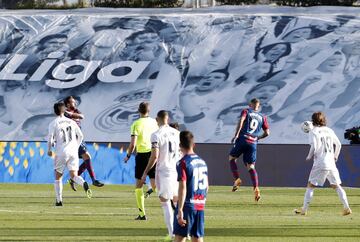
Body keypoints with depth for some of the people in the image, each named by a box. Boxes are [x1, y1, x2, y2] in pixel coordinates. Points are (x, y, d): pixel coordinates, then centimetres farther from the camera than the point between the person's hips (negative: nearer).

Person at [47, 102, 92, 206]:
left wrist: (49, 150, 5)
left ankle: (59, 200, 11)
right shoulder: (71, 122, 10)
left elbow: (50, 138, -10)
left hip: (61, 152, -3)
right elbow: (80, 136, 12)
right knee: (74, 176, -2)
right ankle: (84, 183, -34)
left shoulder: (53, 123, -2)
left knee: (58, 177, 12)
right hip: (73, 152, 3)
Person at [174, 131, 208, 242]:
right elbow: (206, 186, 17)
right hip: (200, 206, 6)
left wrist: (180, 210, -18)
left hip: (187, 206, -6)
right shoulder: (202, 162, 10)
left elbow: (183, 187, -17)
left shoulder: (183, 163, -11)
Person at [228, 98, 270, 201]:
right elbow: (267, 133, 14)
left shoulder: (246, 111, 8)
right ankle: (256, 188, -12)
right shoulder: (262, 117, 17)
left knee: (232, 158, 17)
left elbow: (241, 121, -12)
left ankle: (237, 179, -2)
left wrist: (236, 135, -13)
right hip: (253, 143, 3)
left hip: (243, 139, -3)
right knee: (251, 167, 5)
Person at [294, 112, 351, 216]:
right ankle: (347, 208, 0)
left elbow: (314, 147, -15)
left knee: (310, 186, 3)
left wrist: (309, 156, 2)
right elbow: (338, 144, 16)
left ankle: (304, 209, 1)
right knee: (337, 186, 8)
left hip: (320, 163, -5)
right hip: (331, 163, 5)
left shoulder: (314, 132, -5)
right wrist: (335, 156, 30)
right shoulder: (329, 131, 12)